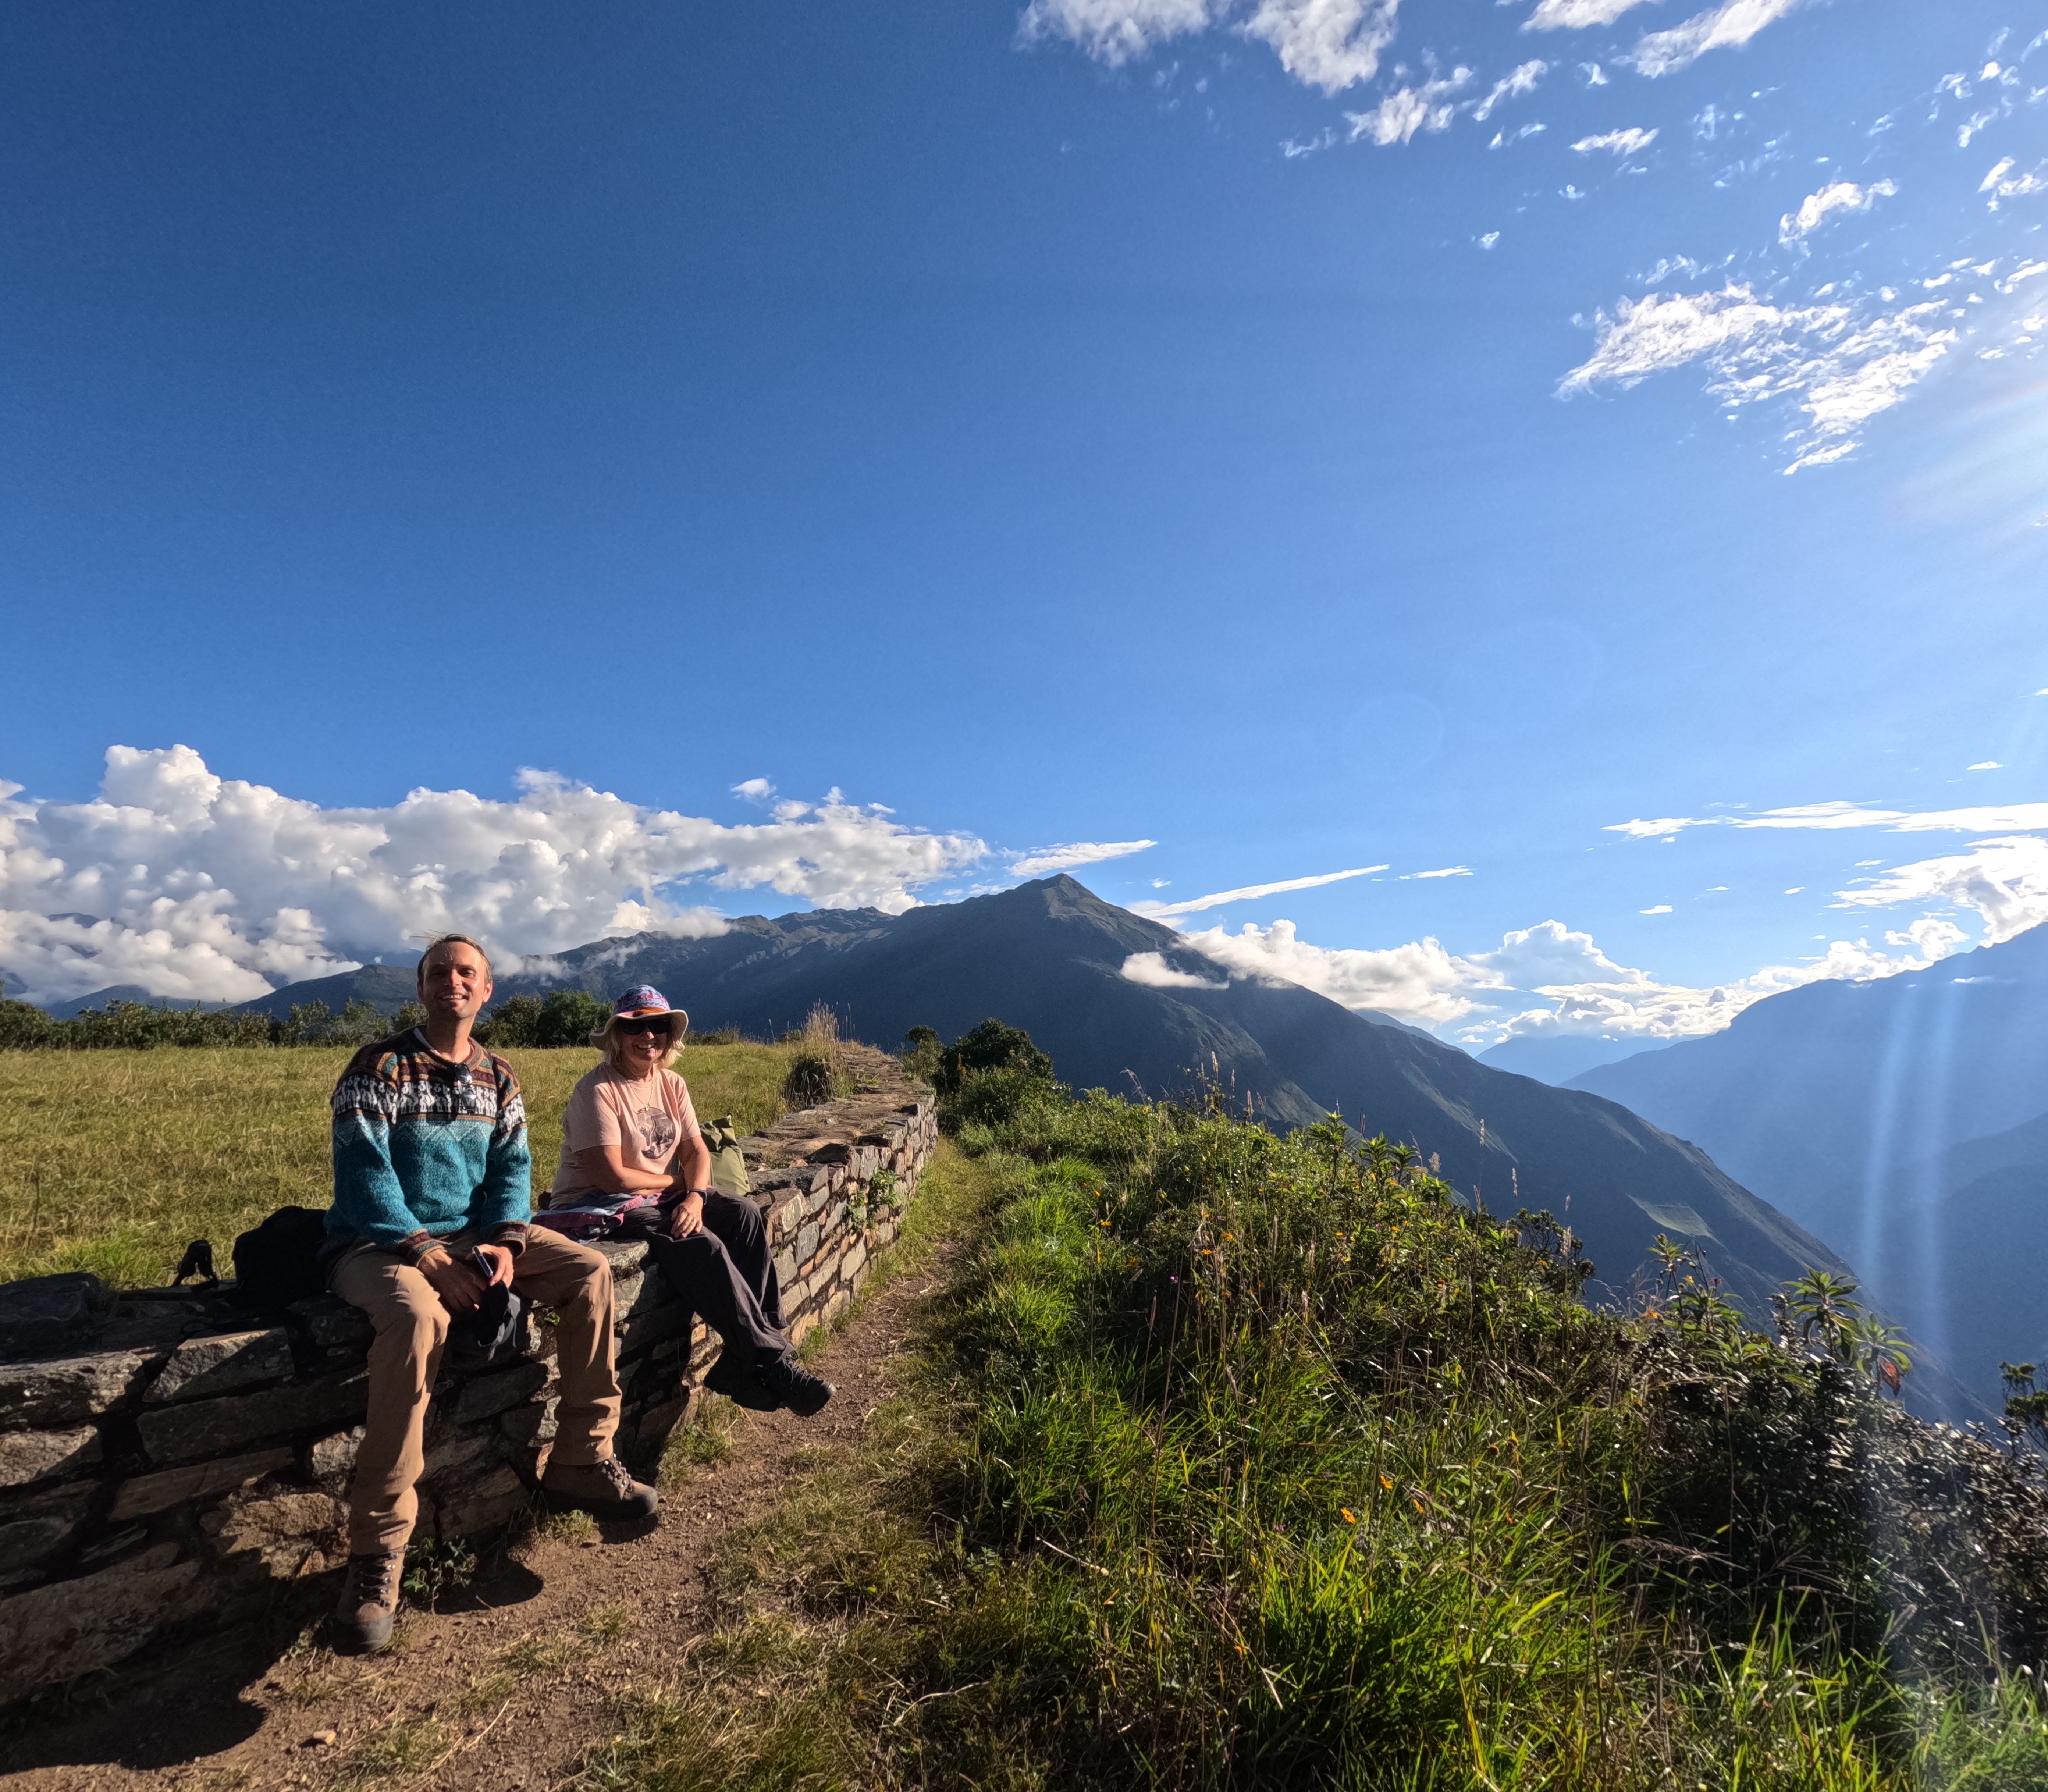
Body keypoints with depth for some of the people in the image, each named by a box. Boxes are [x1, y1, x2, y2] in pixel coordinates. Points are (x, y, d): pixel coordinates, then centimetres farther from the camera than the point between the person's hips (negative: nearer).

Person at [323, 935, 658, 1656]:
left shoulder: (497, 1076, 9)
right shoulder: (379, 1068, -8)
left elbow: (512, 1166, 5)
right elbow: (363, 1172, -15)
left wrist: (505, 1241, -14)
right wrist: (425, 1254, -24)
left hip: (472, 1234, 6)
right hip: (380, 1241, -6)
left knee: (591, 1270, -12)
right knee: (417, 1315, -39)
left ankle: (581, 1460, -1)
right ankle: (378, 1551, -28)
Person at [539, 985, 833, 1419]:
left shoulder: (671, 1084, 8)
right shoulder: (598, 1091, -15)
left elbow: (697, 1152, 3)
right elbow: (612, 1176, -21)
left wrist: (695, 1196, -18)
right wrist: (676, 1181, -7)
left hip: (661, 1198, 8)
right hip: (599, 1204, -7)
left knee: (745, 1214, -14)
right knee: (701, 1244, -29)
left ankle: (740, 1366, -15)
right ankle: (769, 1363, -23)